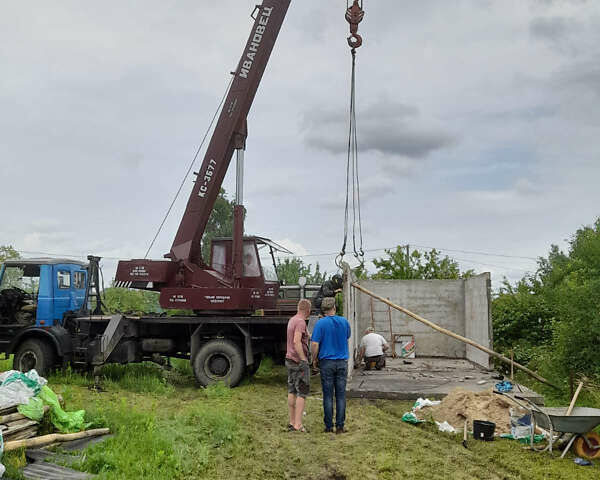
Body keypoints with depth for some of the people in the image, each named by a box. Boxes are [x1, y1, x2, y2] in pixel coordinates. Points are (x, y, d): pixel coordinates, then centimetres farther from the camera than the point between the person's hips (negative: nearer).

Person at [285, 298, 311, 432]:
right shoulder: (301, 322, -17)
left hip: (290, 360, 9)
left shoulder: (292, 320, 12)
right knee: (302, 392, -4)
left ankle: (292, 422, 17)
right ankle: (298, 424, -5)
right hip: (299, 362, -9)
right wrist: (303, 360, -25)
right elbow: (296, 342, -27)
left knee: (292, 392, 12)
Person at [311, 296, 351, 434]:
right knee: (341, 395, 6)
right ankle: (340, 426, 8)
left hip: (327, 362, -3)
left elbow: (315, 344, -12)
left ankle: (329, 426, 7)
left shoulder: (321, 323, -9)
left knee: (328, 395, 3)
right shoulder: (344, 322, 2)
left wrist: (314, 358, 2)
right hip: (342, 362, 3)